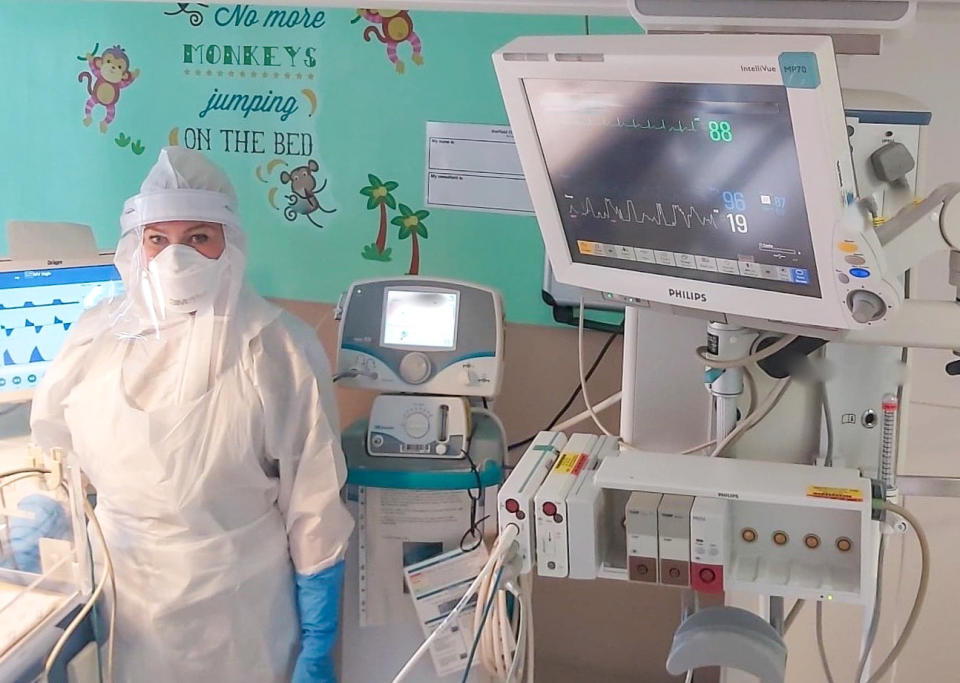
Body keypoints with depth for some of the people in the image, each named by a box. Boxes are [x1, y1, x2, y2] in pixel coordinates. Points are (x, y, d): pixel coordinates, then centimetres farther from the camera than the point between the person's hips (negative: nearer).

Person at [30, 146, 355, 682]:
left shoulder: (280, 350, -12)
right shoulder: (96, 337, -2)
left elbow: (316, 506, -9)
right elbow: (52, 449, 13)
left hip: (238, 619, -3)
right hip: (118, 606, 3)